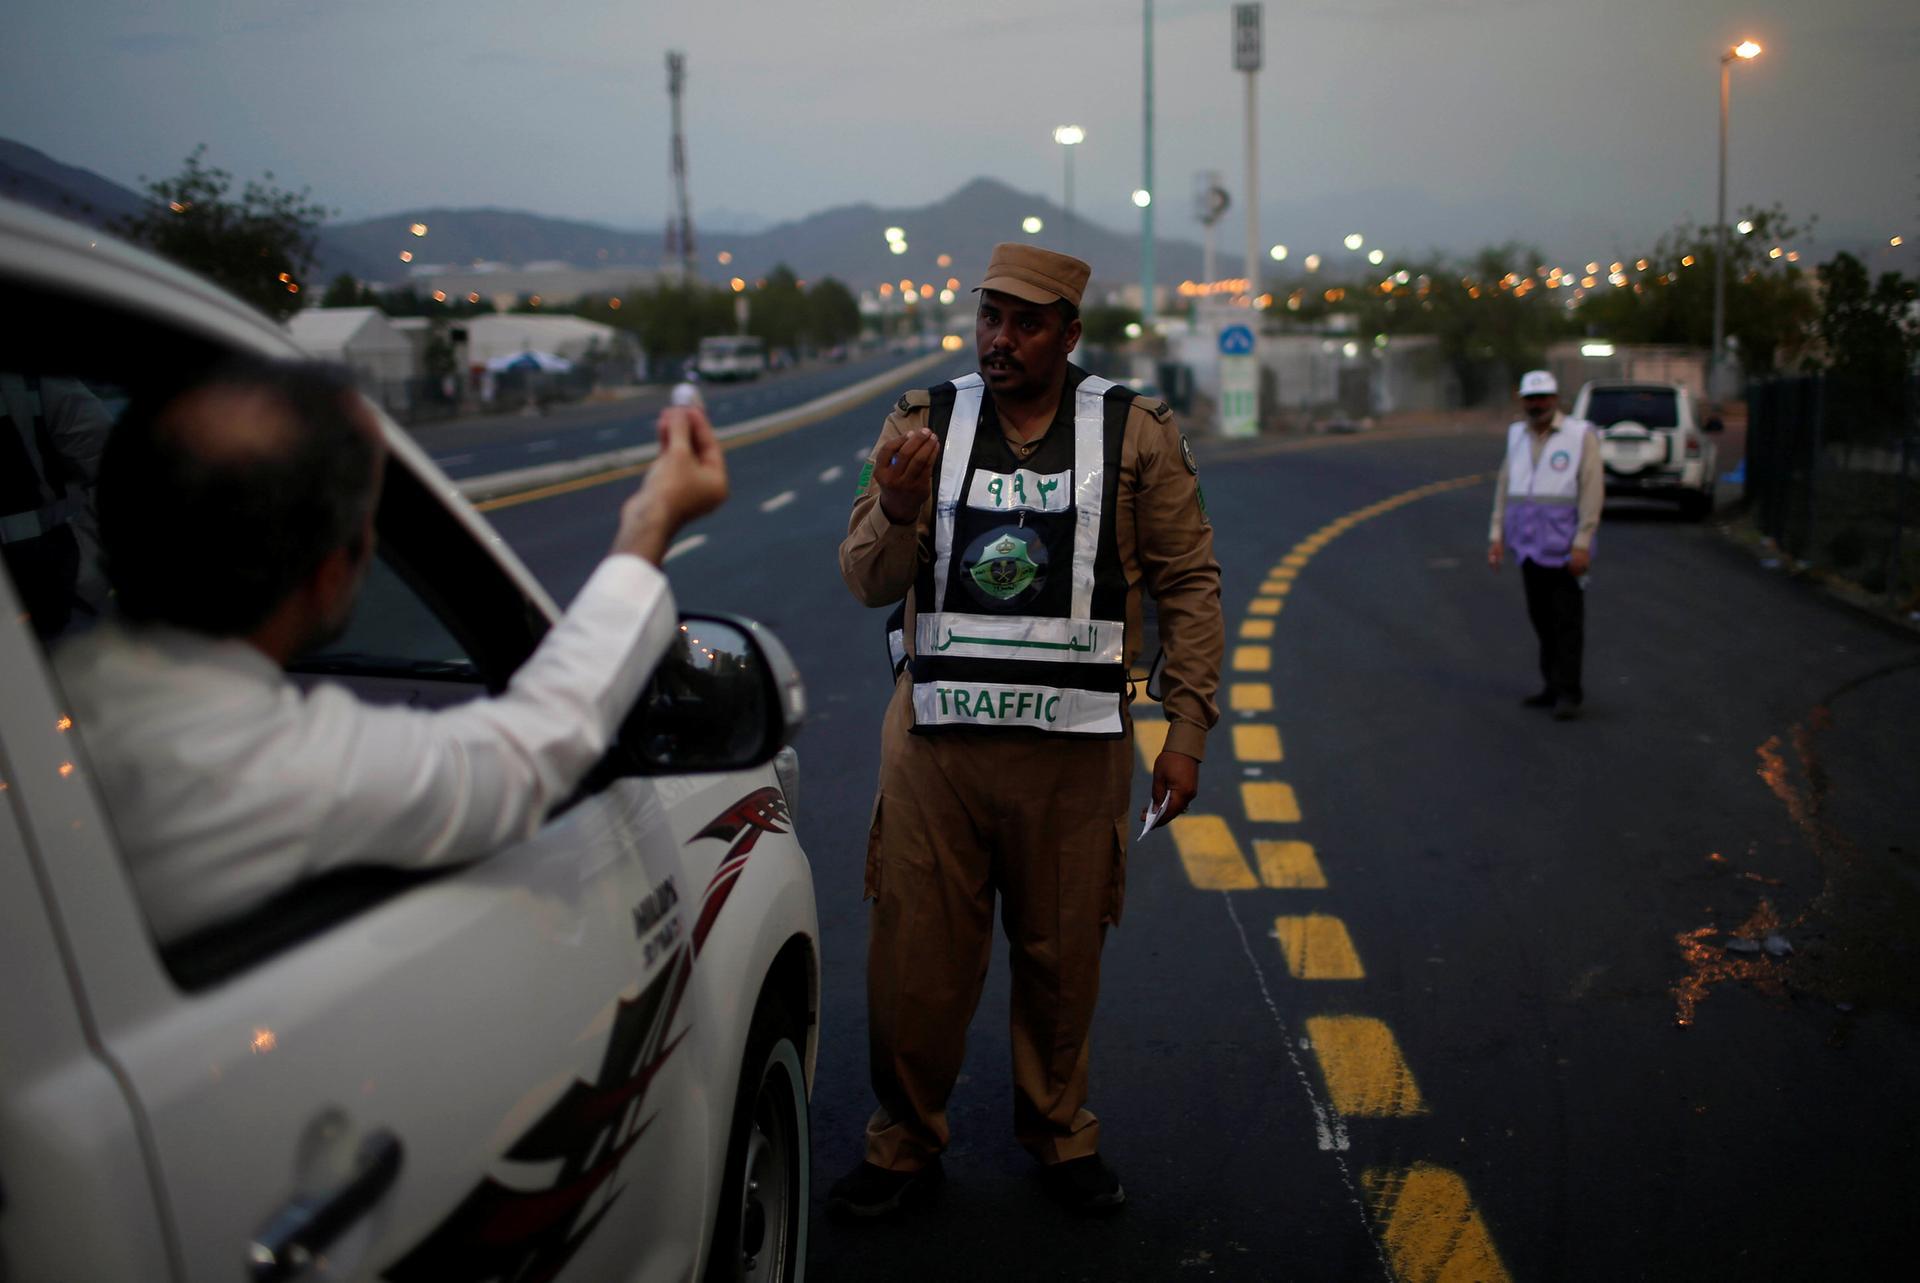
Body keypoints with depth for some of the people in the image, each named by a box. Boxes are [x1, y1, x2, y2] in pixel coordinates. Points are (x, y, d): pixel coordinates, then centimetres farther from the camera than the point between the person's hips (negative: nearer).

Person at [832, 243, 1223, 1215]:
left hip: (1075, 746, 0)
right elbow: (868, 583, 2)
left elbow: (1189, 583, 3)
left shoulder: (1135, 435, 1)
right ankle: (904, 1144, 27)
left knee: (1061, 955, 12)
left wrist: (1187, 728, -3)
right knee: (914, 957, 6)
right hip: (936, 738, 1)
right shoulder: (922, 424, 4)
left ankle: (1059, 1133, 35)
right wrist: (896, 509, -20)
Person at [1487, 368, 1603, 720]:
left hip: (1564, 548, -5)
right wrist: (1497, 534, 7)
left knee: (1567, 622, -2)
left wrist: (1582, 544, -13)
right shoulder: (1517, 435, 11)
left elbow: (1592, 491, -8)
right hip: (1528, 547, 5)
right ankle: (1553, 686, 20)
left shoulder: (1581, 434, -4)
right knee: (1541, 619, 10)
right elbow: (1504, 486, 14)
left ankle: (1568, 693, 2)